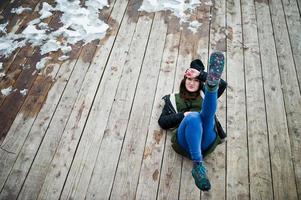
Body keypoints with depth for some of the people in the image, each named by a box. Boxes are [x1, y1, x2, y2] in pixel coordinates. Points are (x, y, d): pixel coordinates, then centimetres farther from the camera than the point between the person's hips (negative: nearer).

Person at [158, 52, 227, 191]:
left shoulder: (204, 95, 30)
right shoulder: (173, 99, 27)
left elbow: (223, 84, 15)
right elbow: (162, 122, 15)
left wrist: (201, 74, 10)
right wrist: (183, 115, 0)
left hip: (206, 141, 2)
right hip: (184, 142, -1)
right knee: (193, 116, -35)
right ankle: (198, 166, -50)